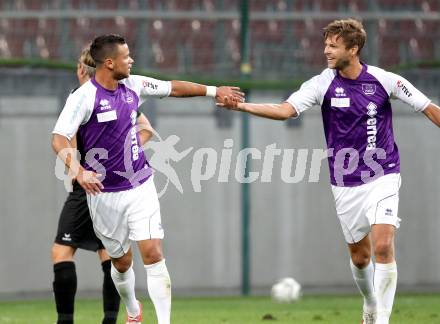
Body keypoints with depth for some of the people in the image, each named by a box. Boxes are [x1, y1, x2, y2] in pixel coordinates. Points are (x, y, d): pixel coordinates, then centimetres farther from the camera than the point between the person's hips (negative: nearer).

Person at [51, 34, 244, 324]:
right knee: (122, 261, 11)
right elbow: (59, 138, -22)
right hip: (105, 193, -3)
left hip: (141, 186, 3)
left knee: (154, 254, -11)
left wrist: (213, 91, 21)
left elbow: (173, 88, 17)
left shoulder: (133, 86, 1)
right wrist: (78, 171, -37)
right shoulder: (84, 97, -16)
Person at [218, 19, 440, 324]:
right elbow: (285, 109, -17)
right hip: (345, 184, 2)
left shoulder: (385, 81, -7)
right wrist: (242, 106, -30)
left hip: (382, 176, -2)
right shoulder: (323, 84, -5)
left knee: (383, 245, -19)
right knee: (360, 256, 10)